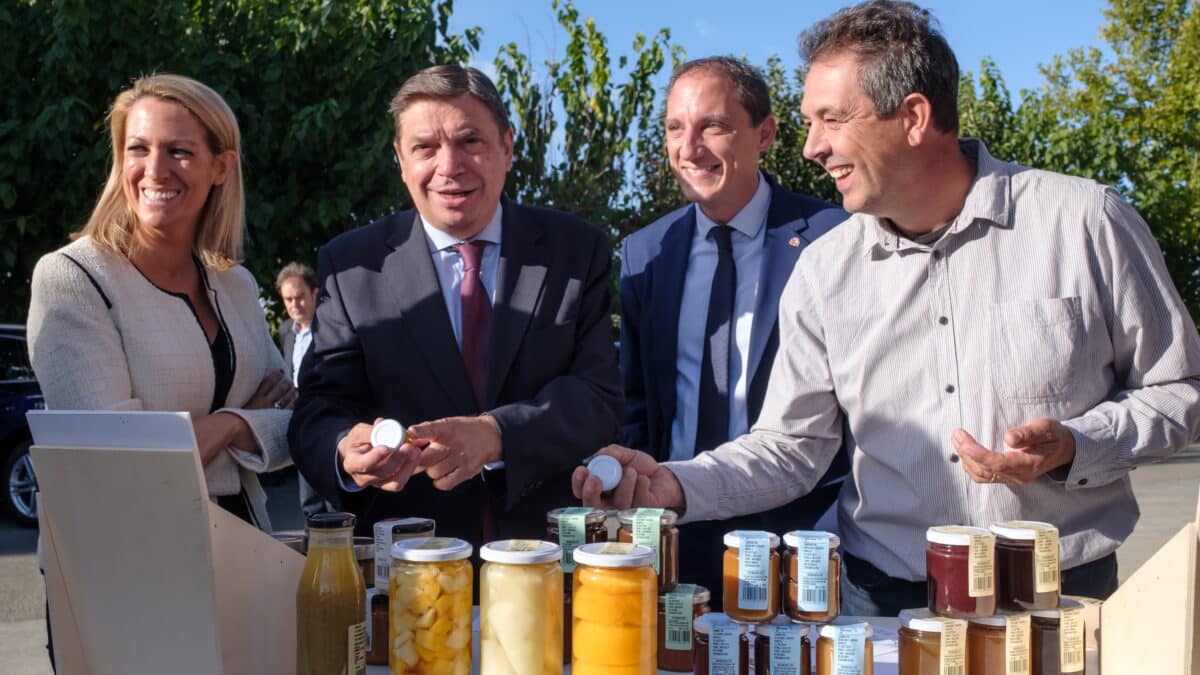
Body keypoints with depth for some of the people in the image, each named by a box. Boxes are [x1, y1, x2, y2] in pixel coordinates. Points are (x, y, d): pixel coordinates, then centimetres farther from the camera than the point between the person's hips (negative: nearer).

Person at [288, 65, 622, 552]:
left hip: (550, 554, -2)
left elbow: (599, 396, -5)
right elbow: (320, 414, -2)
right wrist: (347, 454, -25)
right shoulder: (350, 265, 2)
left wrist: (495, 436, -23)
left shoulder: (577, 250, 3)